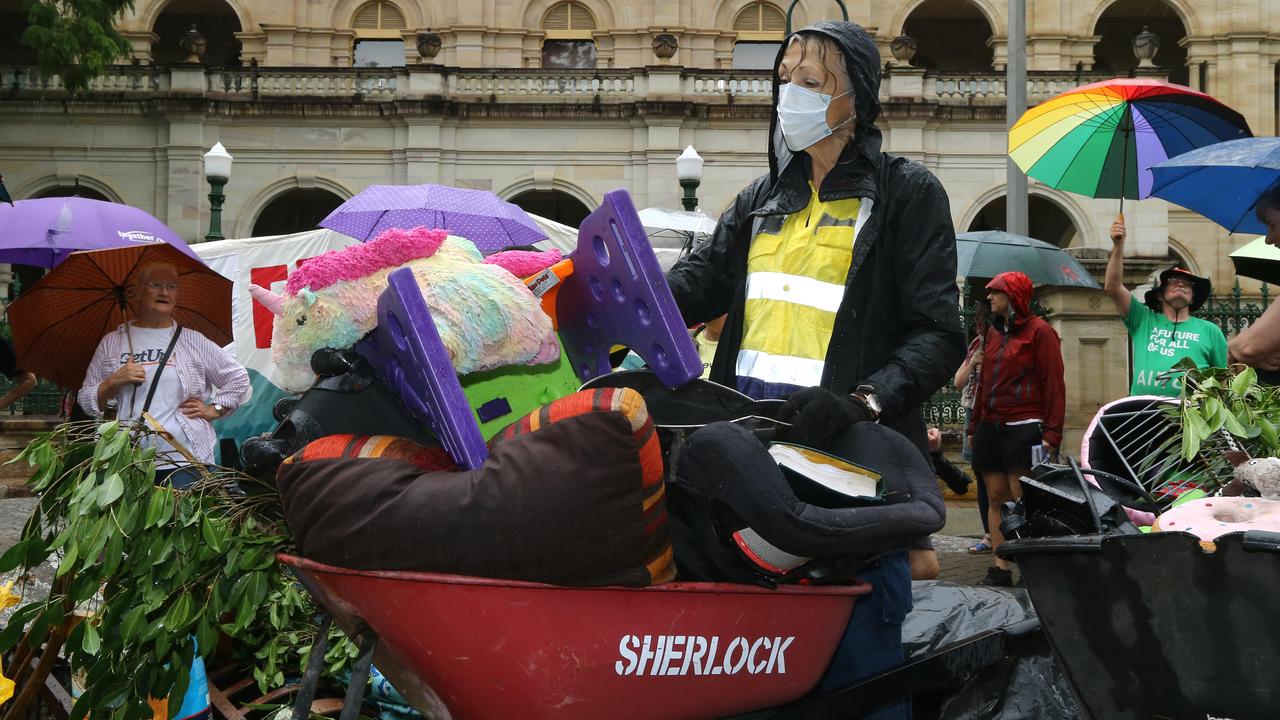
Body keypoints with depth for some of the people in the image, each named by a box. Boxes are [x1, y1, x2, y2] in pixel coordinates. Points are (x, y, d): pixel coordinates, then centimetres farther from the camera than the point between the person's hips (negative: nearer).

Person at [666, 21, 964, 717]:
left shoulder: (906, 194, 2)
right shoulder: (763, 201, 19)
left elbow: (938, 334, -6)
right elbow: (692, 286, 8)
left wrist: (862, 400, -23)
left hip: (851, 452, -5)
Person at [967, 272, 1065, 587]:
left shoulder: (1039, 332, -3)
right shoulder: (994, 332, 18)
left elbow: (1054, 384, -7)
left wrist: (1051, 433, -13)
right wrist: (975, 424, 18)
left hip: (1023, 428, -7)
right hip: (990, 427, 7)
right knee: (996, 498, 3)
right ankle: (1000, 568, 4)